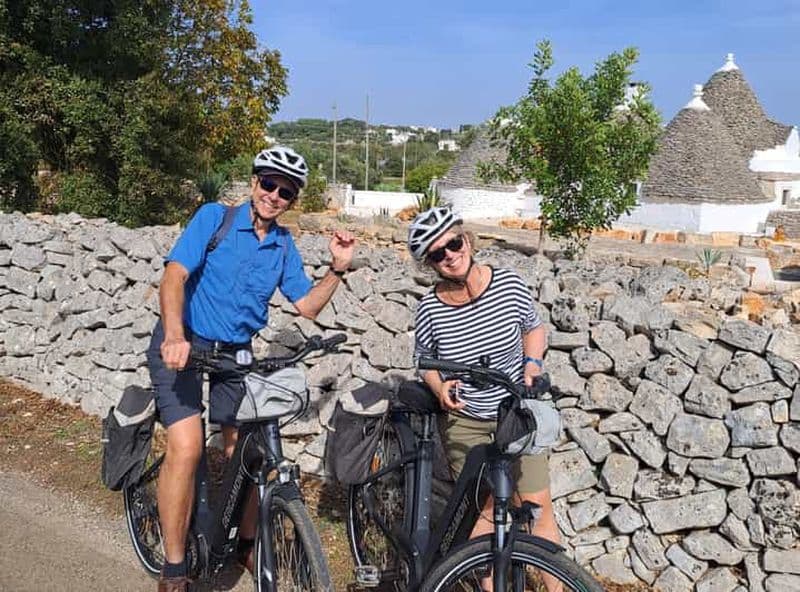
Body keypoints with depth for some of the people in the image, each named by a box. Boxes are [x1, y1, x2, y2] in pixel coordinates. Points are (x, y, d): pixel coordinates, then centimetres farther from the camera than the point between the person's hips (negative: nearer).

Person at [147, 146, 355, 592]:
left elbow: (307, 306, 5)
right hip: (184, 345, -4)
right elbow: (175, 275, -19)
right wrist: (174, 336, -35)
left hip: (236, 353, 5)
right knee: (187, 448, -20)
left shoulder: (284, 245, 5)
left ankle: (247, 542, 28)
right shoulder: (215, 217, -9)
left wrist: (338, 269, -10)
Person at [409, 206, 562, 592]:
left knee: (538, 506, 3)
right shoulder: (430, 309, -16)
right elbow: (424, 361, 3)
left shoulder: (509, 284, -14)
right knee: (483, 509, 10)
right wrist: (440, 388, -16)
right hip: (464, 420, 0)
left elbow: (533, 329, 5)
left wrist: (532, 363, -13)